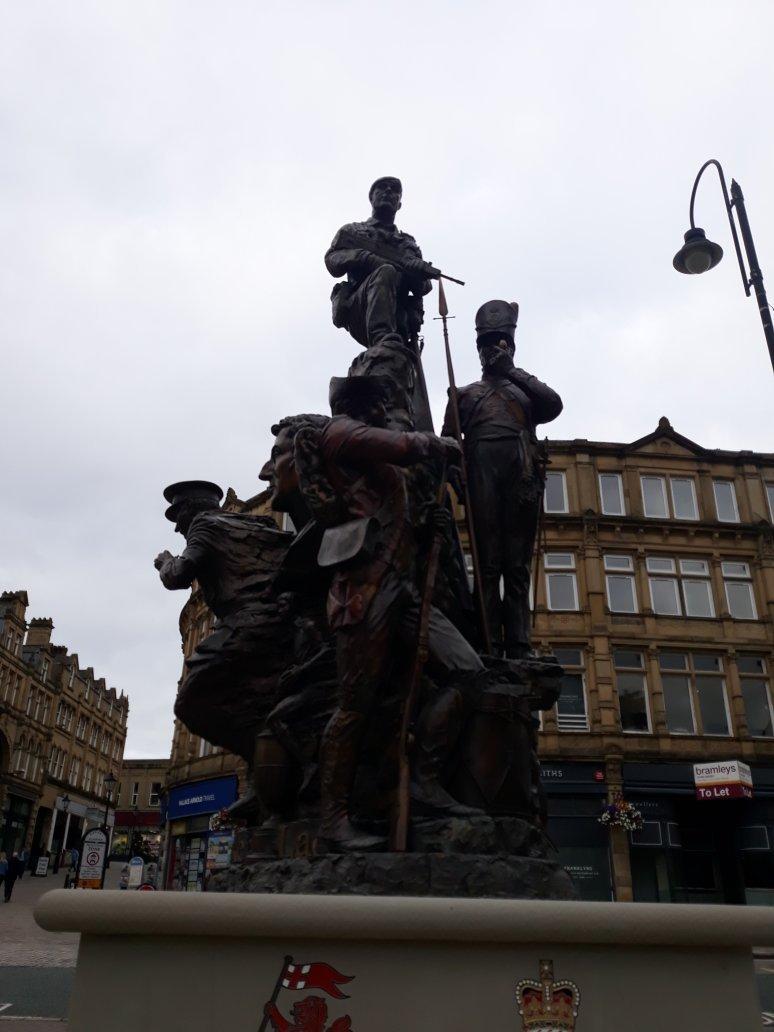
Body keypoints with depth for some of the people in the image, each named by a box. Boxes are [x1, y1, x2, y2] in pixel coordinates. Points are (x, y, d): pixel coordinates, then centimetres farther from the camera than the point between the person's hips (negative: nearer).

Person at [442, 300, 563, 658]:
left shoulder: (526, 389, 29)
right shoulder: (465, 394, 27)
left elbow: (554, 406, 6)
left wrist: (515, 373, 6)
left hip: (521, 476, 1)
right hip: (481, 473, -1)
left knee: (518, 567, -4)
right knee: (487, 563, -8)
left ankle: (519, 648, -8)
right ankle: (490, 646, -12)